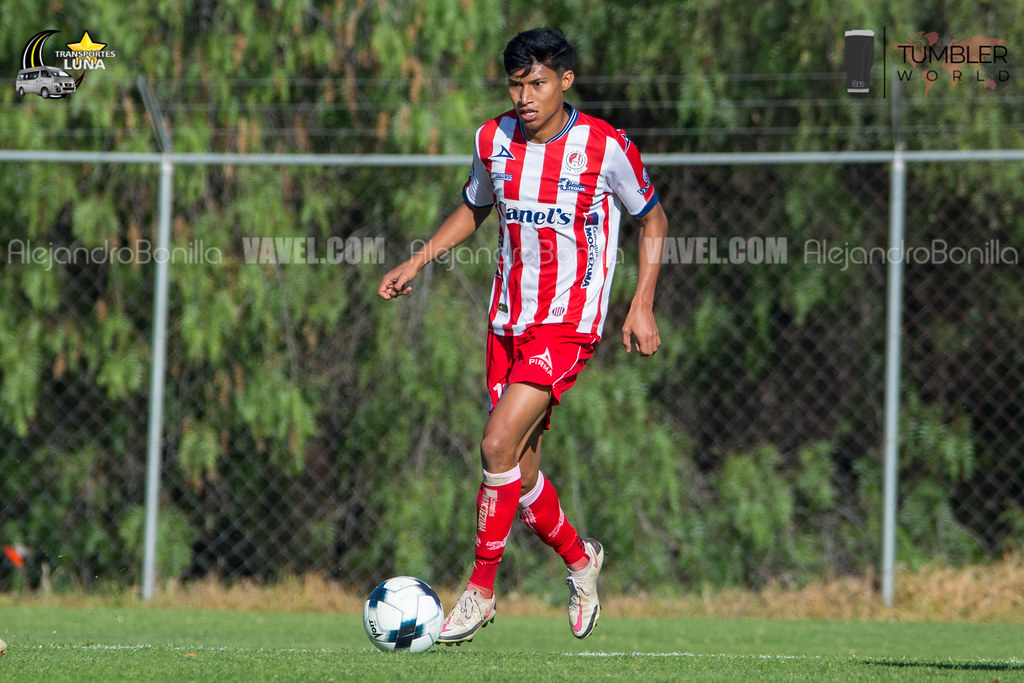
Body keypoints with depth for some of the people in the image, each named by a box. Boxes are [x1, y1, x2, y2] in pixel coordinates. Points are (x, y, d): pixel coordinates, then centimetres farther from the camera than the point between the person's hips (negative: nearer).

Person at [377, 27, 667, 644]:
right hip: (509, 323, 5)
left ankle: (481, 589, -9)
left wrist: (642, 306, -5)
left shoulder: (606, 147, -11)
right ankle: (580, 558, 36)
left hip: (569, 324, -5)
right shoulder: (495, 140, 2)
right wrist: (416, 263, 10)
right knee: (520, 473, 8)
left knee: (499, 444, -20)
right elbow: (475, 209, 21)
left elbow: (653, 219, 3)